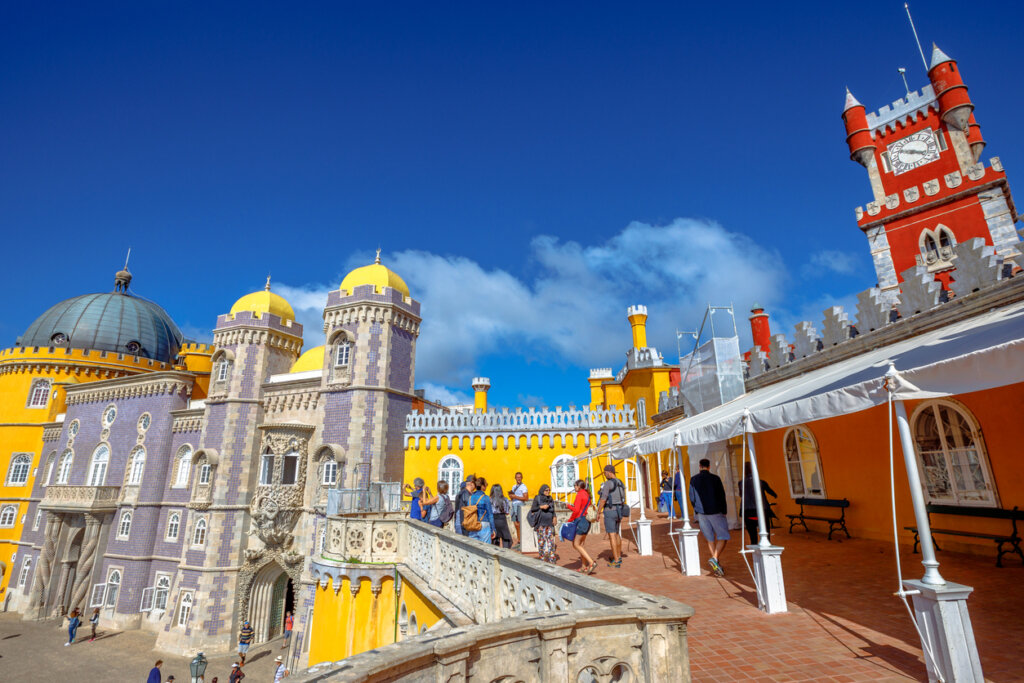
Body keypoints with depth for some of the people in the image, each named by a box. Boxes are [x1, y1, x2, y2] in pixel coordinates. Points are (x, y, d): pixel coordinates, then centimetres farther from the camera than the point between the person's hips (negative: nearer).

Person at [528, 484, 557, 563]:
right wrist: (541, 507, -16)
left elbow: (553, 510, 15)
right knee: (542, 540, -1)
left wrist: (554, 517, -2)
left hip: (550, 522, 4)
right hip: (541, 522, -3)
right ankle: (542, 558, 11)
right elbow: (532, 509, -4)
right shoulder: (537, 498, -3)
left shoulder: (551, 499, 10)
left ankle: (551, 559, 3)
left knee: (551, 540, -2)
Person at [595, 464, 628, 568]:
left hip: (609, 512, -8)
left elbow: (603, 499, -19)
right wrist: (622, 514, 22)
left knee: (612, 536, -3)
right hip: (618, 511, 8)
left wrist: (598, 512, -10)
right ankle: (619, 557, 32)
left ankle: (616, 561, 0)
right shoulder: (620, 483, 9)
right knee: (616, 534, 21)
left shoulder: (607, 484, -17)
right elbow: (623, 499, 15)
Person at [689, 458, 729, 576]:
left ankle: (716, 564, 15)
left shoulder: (693, 479, 2)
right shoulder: (715, 478, -7)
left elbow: (692, 497, 6)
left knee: (710, 538, 14)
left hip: (701, 513, 3)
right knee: (723, 537, 5)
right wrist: (724, 511, 7)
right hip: (715, 512, -3)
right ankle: (714, 558, -15)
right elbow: (721, 496, -4)